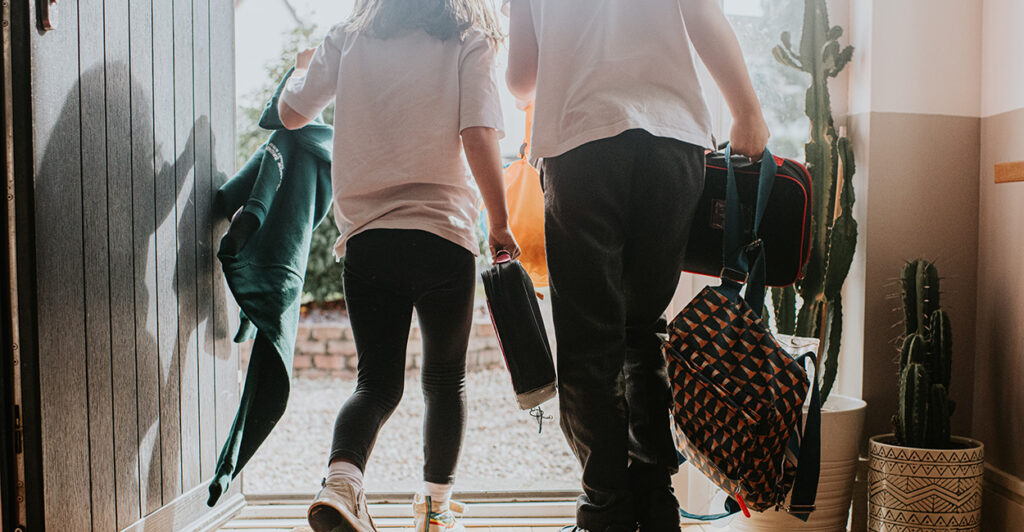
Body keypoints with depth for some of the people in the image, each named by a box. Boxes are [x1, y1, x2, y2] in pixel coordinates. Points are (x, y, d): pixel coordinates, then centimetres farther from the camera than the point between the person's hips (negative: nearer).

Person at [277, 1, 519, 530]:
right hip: (443, 233, -2)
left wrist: (306, 64, 37)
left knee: (378, 380, 10)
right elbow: (479, 139, -9)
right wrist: (500, 225, -1)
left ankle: (342, 479, -13)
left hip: (365, 236, 2)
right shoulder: (468, 44, 3)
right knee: (446, 378, 15)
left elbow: (291, 113, 17)